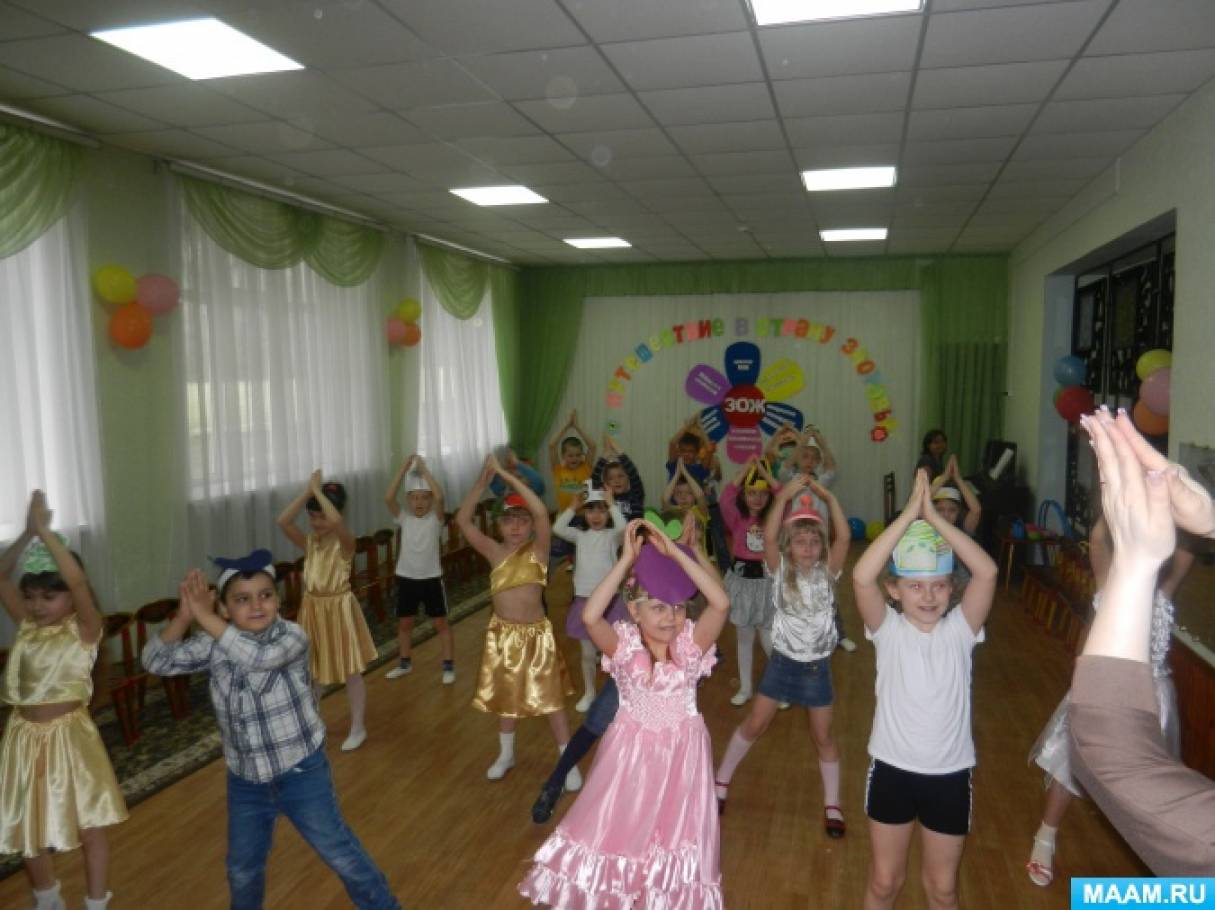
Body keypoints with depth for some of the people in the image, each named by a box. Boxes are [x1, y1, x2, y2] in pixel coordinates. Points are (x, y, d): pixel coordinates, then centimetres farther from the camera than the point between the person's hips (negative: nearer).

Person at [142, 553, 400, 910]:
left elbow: (258, 656, -40)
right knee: (242, 870, 23)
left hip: (301, 773, -4)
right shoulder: (214, 645, -6)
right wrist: (183, 616, -25)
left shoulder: (291, 637, -20)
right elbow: (156, 662, -9)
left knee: (341, 855, 7)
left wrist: (203, 616, -37)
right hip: (245, 780, 4)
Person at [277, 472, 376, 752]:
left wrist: (318, 491, -28)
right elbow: (283, 522, -16)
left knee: (350, 671, 6)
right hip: (312, 609, 5)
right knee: (311, 670, 18)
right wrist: (307, 491, -20)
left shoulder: (344, 542, -15)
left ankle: (358, 727, 21)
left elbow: (337, 522, -39)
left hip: (339, 609, -5)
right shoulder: (308, 542, 0)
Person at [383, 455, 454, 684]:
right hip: (406, 578, 3)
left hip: (431, 578, -3)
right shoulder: (403, 517, -1)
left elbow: (439, 496, -28)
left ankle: (449, 666, 14)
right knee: (404, 623, 15)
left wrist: (423, 469, -24)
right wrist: (405, 468, -21)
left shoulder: (435, 517, -8)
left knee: (441, 623, 5)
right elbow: (388, 498, -17)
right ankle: (405, 663, 33)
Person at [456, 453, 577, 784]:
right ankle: (506, 754, 40)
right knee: (507, 697, 20)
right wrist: (483, 481, -17)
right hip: (503, 633, 4)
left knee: (550, 698, 5)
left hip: (535, 633, -4)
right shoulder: (494, 551, 0)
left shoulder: (538, 549, -10)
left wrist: (506, 475, -25)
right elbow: (463, 520, -9)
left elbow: (542, 513, -27)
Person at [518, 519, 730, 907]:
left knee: (676, 831, 16)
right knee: (619, 827, 15)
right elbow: (590, 616, -38)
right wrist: (627, 560, -38)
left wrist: (673, 551, -37)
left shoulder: (691, 643, -18)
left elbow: (721, 603, -35)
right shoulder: (623, 643, -18)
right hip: (633, 749, 0)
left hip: (681, 751, 0)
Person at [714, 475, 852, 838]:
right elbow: (768, 538, -28)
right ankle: (720, 782, 28)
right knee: (754, 725, 10)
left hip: (817, 666, 1)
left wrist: (827, 496, -25)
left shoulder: (826, 573, -7)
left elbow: (844, 537, -22)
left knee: (823, 736, 12)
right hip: (782, 662, 0)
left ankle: (832, 805, 28)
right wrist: (784, 496, -32)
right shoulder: (780, 572, -10)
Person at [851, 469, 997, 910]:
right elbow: (861, 577, -30)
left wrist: (934, 516, -29)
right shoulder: (888, 630, -12)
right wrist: (909, 514, -31)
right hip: (892, 769, -1)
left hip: (949, 774, 1)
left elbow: (987, 572, -25)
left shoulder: (960, 630, -9)